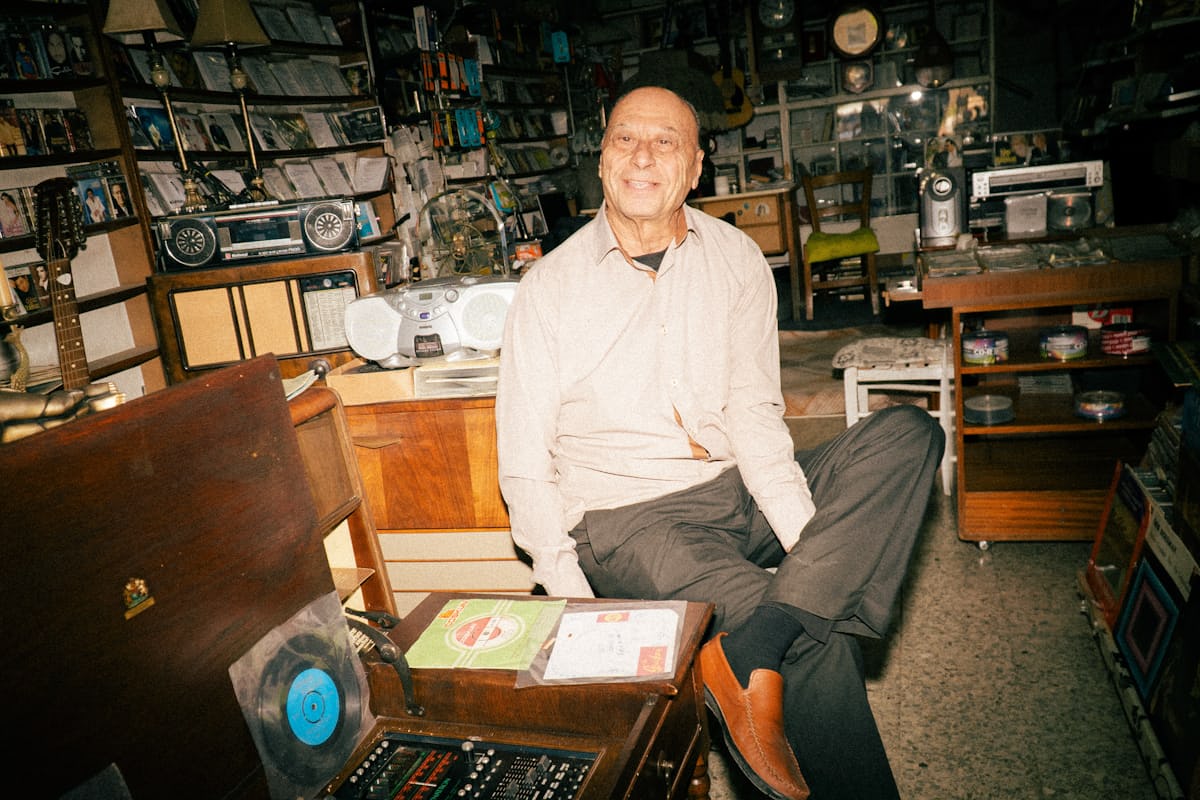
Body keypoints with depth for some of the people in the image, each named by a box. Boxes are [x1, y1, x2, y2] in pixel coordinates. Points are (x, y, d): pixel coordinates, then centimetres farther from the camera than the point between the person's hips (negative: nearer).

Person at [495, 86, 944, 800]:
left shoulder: (737, 260, 6)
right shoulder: (550, 286, -2)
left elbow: (754, 411, -1)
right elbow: (525, 462, -2)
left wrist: (808, 543, -18)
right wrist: (574, 605, -15)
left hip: (744, 492, 4)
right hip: (625, 518, -4)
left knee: (908, 433, -21)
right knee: (820, 639, -26)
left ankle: (747, 653, -30)